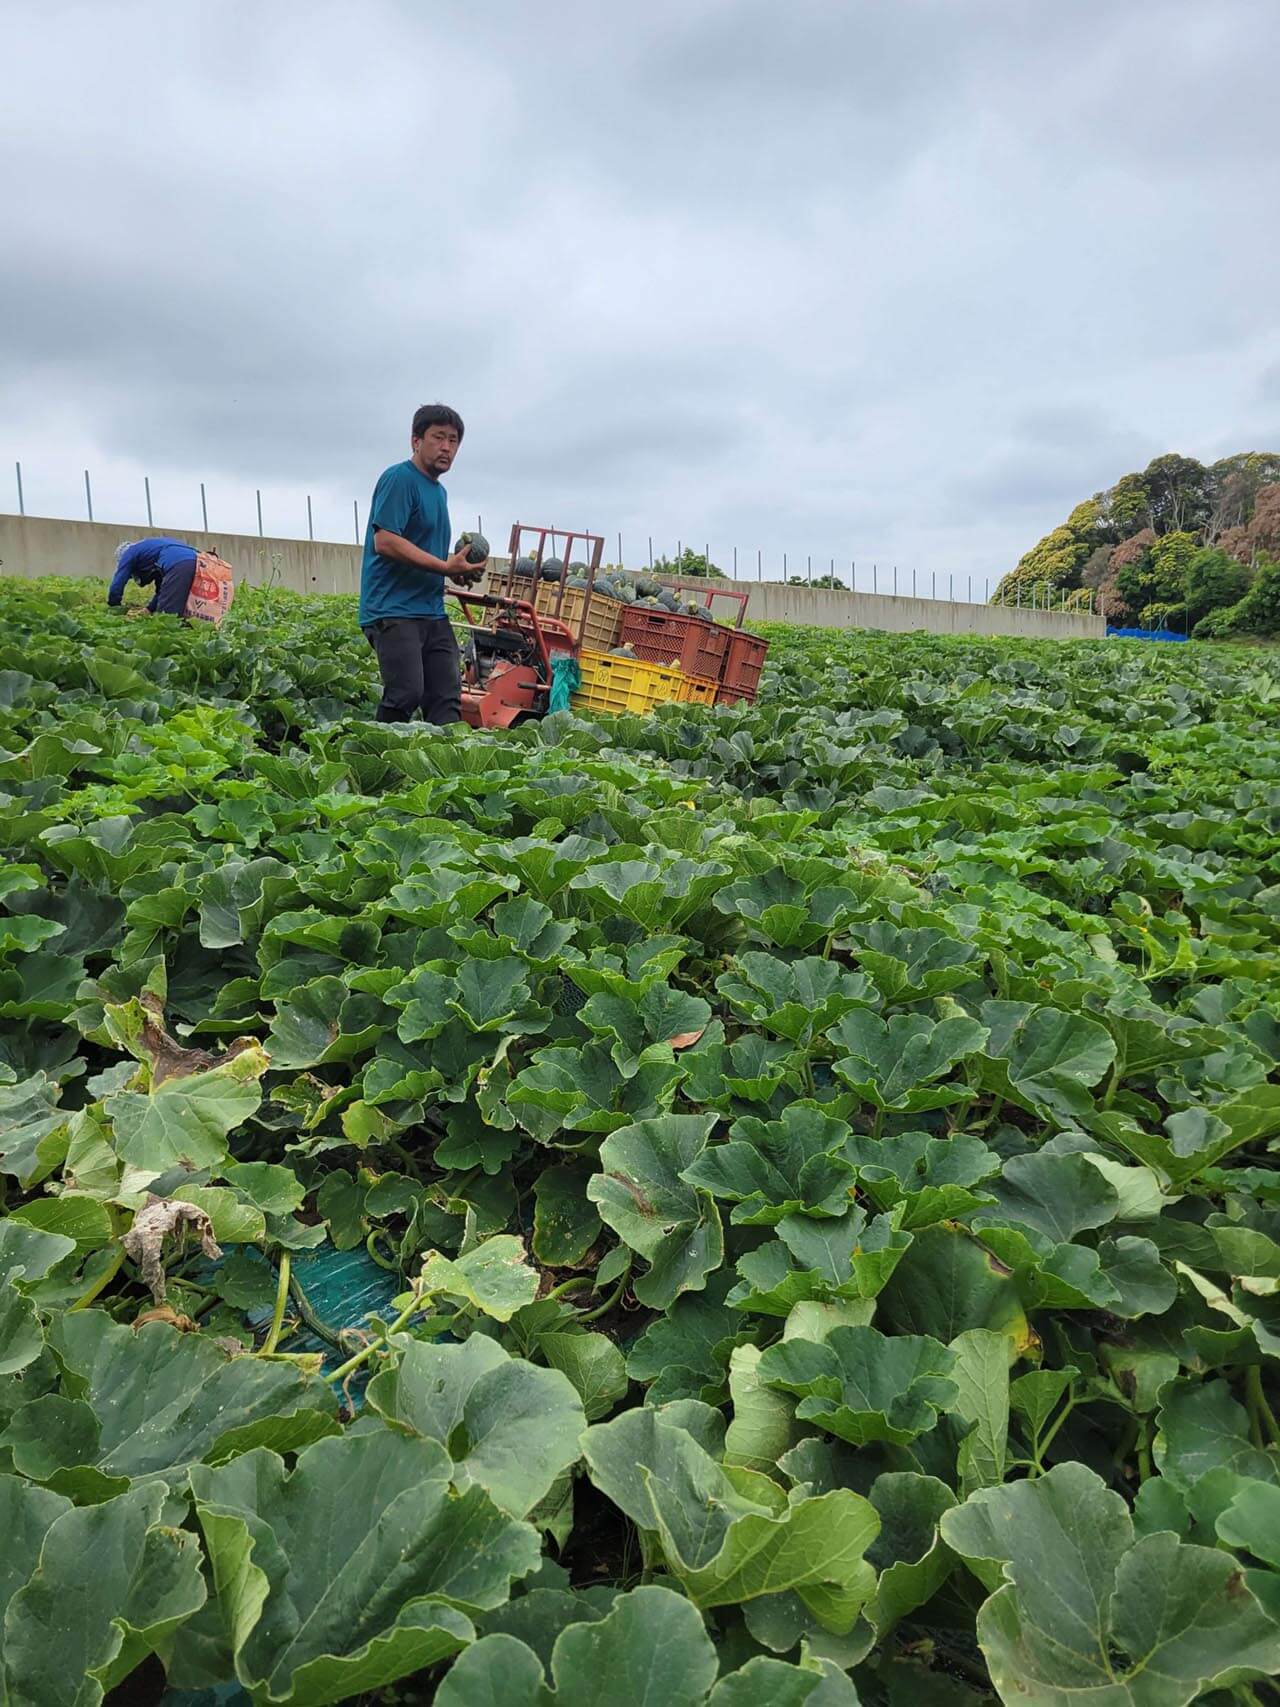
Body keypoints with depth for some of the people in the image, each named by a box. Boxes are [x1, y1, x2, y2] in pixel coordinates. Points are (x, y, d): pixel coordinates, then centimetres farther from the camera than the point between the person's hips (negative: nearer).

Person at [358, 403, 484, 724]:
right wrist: (446, 567, -16)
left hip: (433, 611, 9)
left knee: (447, 699, 2)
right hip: (394, 610, -9)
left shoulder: (439, 490, 22)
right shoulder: (399, 478, -6)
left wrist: (458, 569, 7)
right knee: (406, 695, -17)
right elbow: (384, 541, -17)